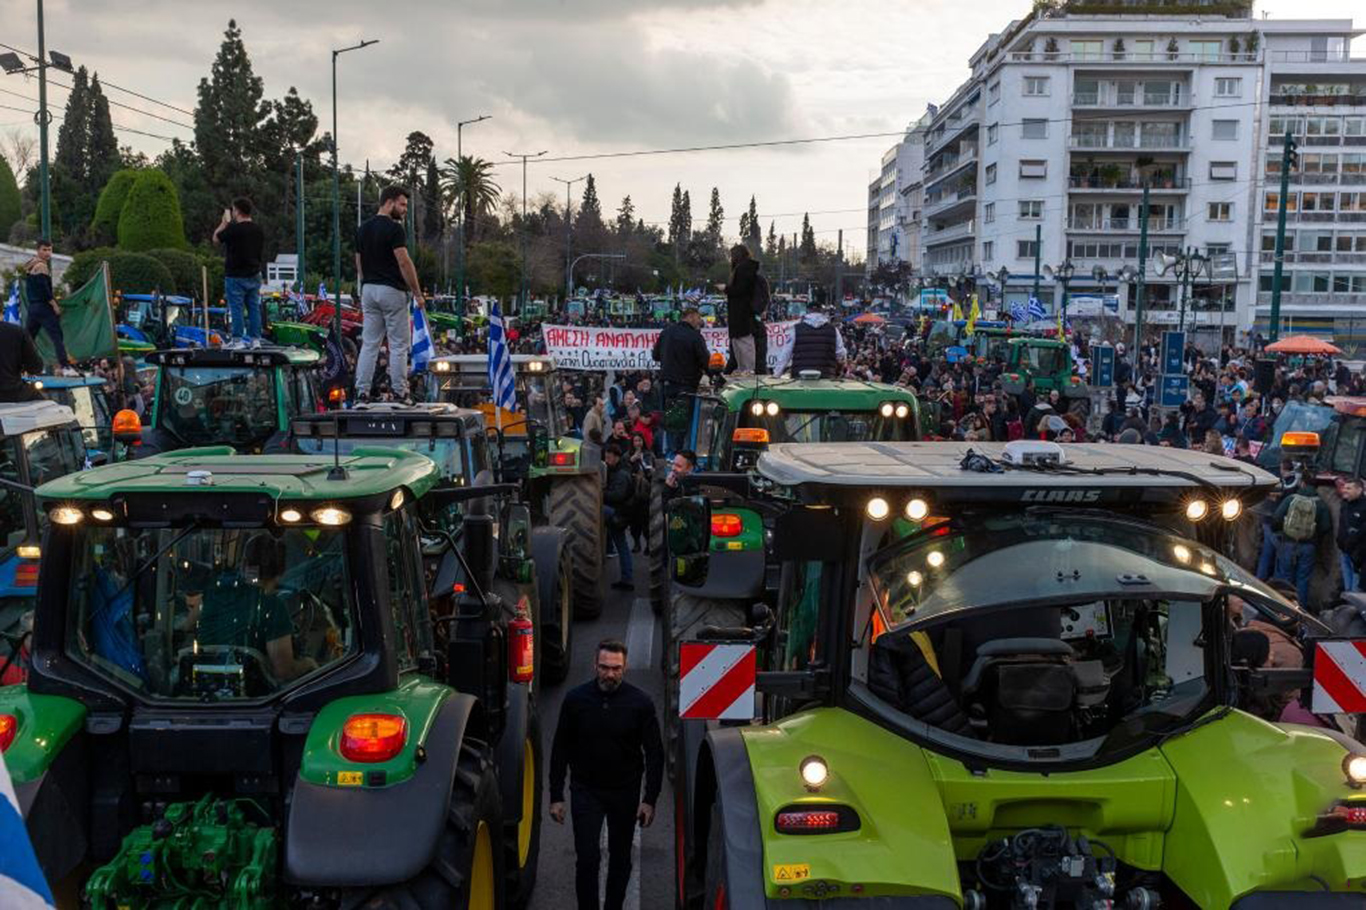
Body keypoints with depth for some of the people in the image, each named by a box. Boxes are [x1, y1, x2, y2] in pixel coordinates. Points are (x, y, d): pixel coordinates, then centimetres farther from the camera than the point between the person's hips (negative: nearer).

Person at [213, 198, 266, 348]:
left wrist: (225, 221, 8)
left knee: (236, 309, 0)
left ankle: (237, 340, 2)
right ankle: (255, 339, 9)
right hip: (254, 275, 6)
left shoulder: (233, 229, -16)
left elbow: (216, 238, 1)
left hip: (236, 276, -6)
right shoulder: (258, 230, 4)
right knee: (254, 308, 8)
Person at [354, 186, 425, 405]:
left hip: (369, 290, 7)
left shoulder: (362, 229, 11)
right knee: (398, 345, 1)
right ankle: (399, 393, 2)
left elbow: (359, 263, 15)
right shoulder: (394, 228, -13)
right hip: (392, 291, -7)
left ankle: (362, 393, 3)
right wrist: (417, 293, -11)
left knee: (369, 344, 7)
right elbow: (404, 263, -18)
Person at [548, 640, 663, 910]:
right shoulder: (575, 699, -8)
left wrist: (650, 799, -9)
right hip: (585, 790, -1)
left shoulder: (640, 703, -10)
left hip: (625, 792, 1)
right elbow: (560, 749, -1)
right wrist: (556, 796, -3)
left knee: (620, 858, 13)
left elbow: (654, 753, -5)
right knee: (587, 858, -8)